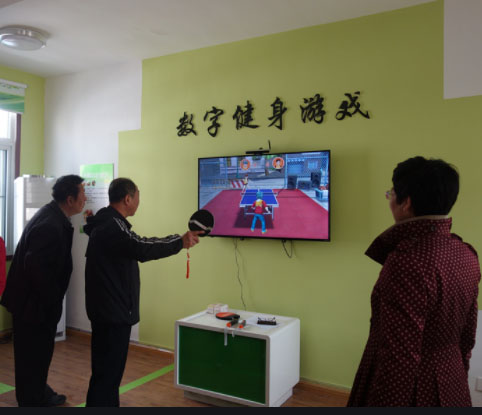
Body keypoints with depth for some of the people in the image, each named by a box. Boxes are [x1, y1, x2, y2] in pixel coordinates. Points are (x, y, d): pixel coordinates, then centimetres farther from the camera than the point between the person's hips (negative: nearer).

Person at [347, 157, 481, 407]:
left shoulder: (409, 259, -27)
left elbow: (400, 355, -25)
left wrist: (385, 403, -16)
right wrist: (453, 379, 21)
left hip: (412, 391, -8)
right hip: (450, 385, 8)